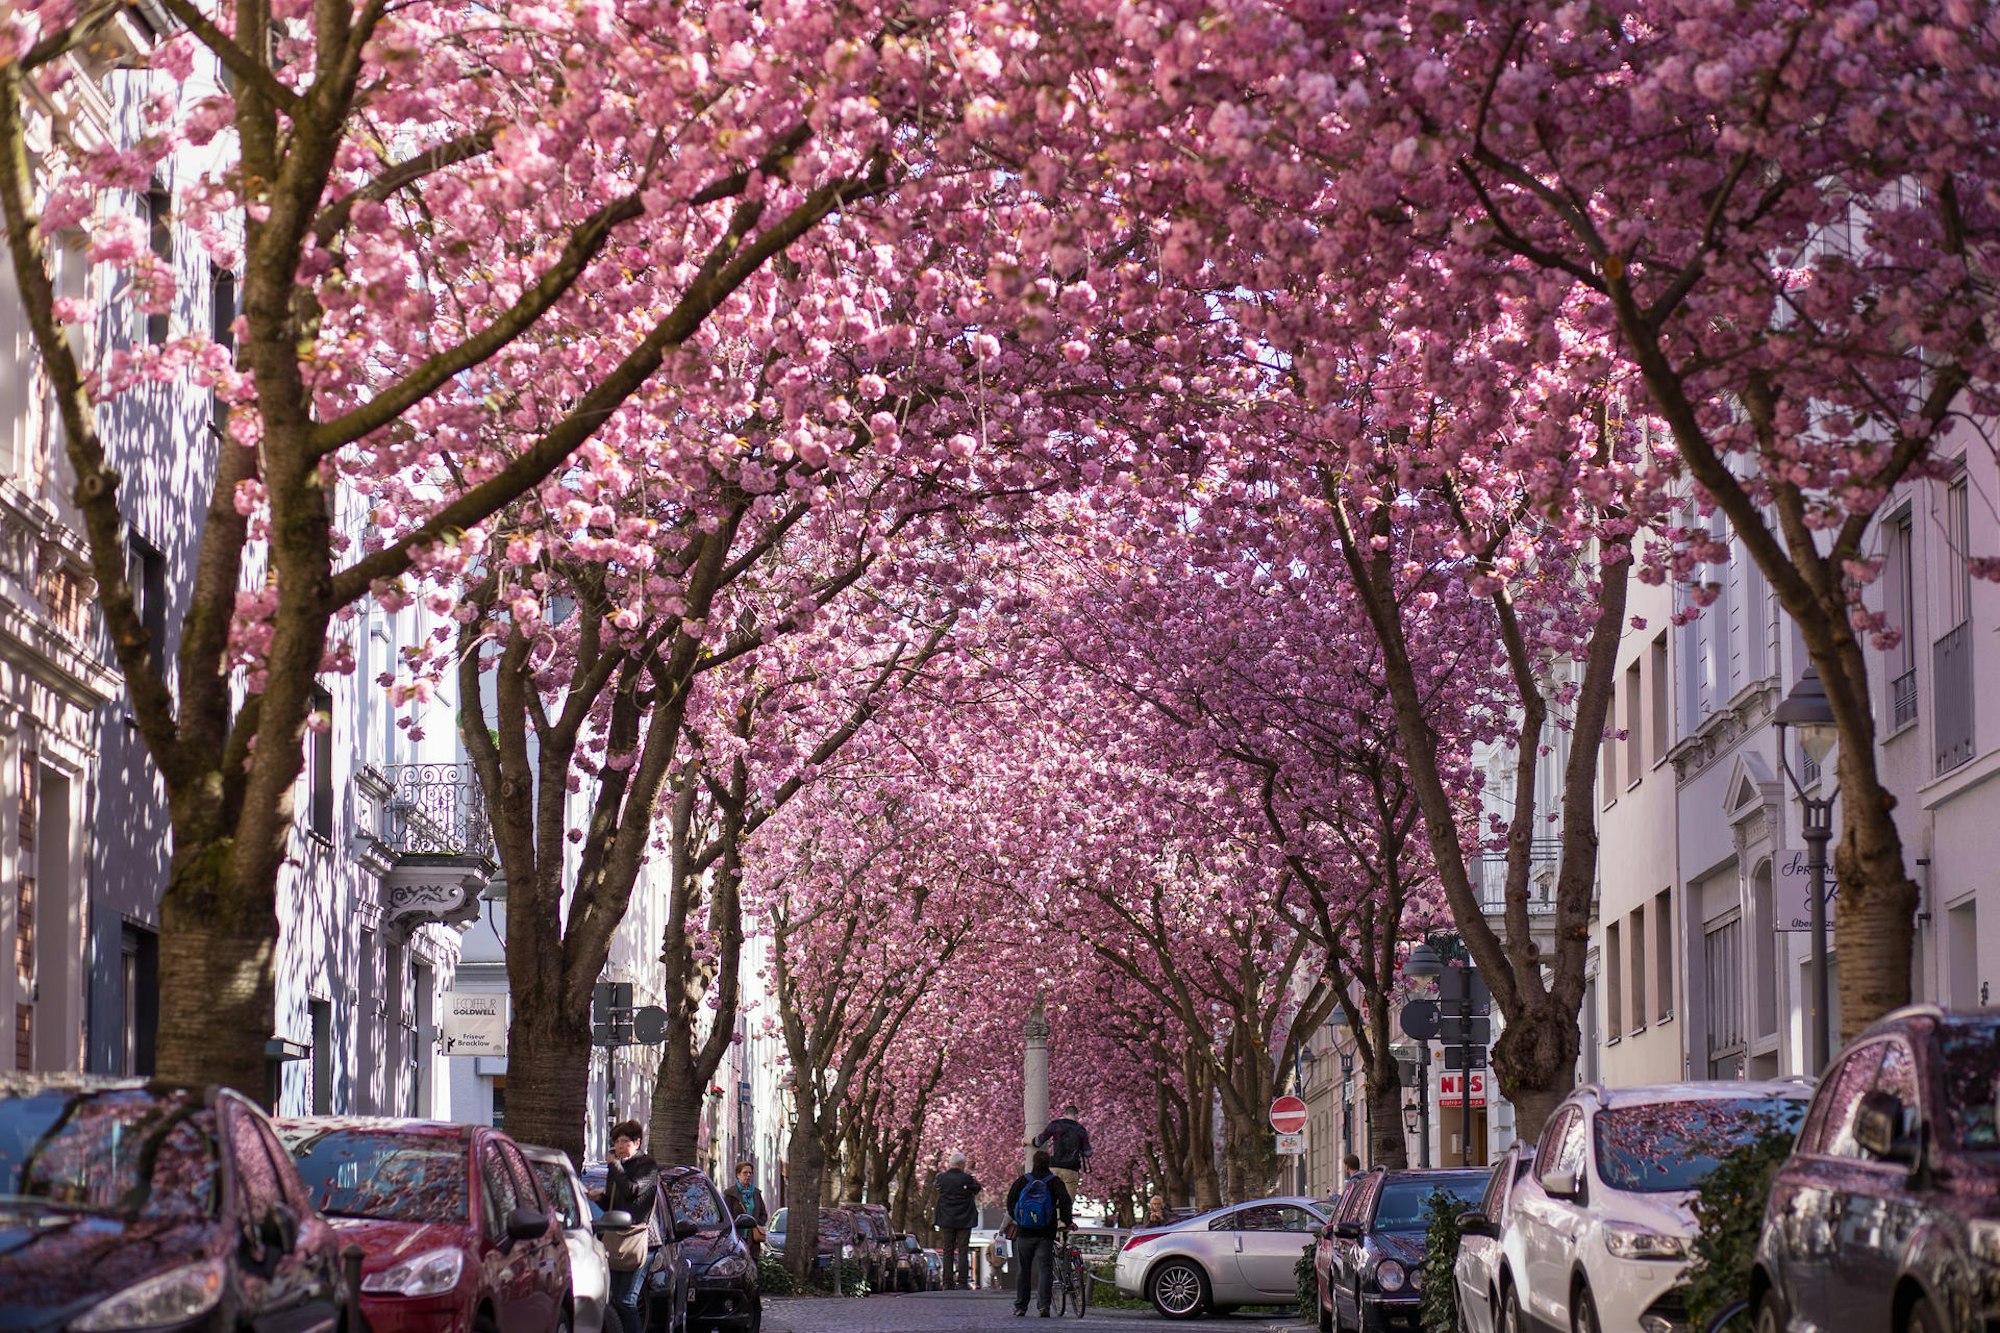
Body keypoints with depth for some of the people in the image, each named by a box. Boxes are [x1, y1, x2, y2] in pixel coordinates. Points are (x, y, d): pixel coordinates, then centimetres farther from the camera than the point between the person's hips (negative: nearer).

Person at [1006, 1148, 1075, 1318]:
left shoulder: (1022, 1181, 4)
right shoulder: (1054, 1182, -2)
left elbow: (1010, 1201, 3)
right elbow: (1065, 1200, -13)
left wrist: (1016, 1219, 16)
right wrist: (1067, 1221, -1)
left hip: (1024, 1233, 2)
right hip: (1046, 1234, -2)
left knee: (1022, 1269, 11)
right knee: (1044, 1269, -1)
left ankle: (1020, 1306, 14)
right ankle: (1043, 1305, -14)